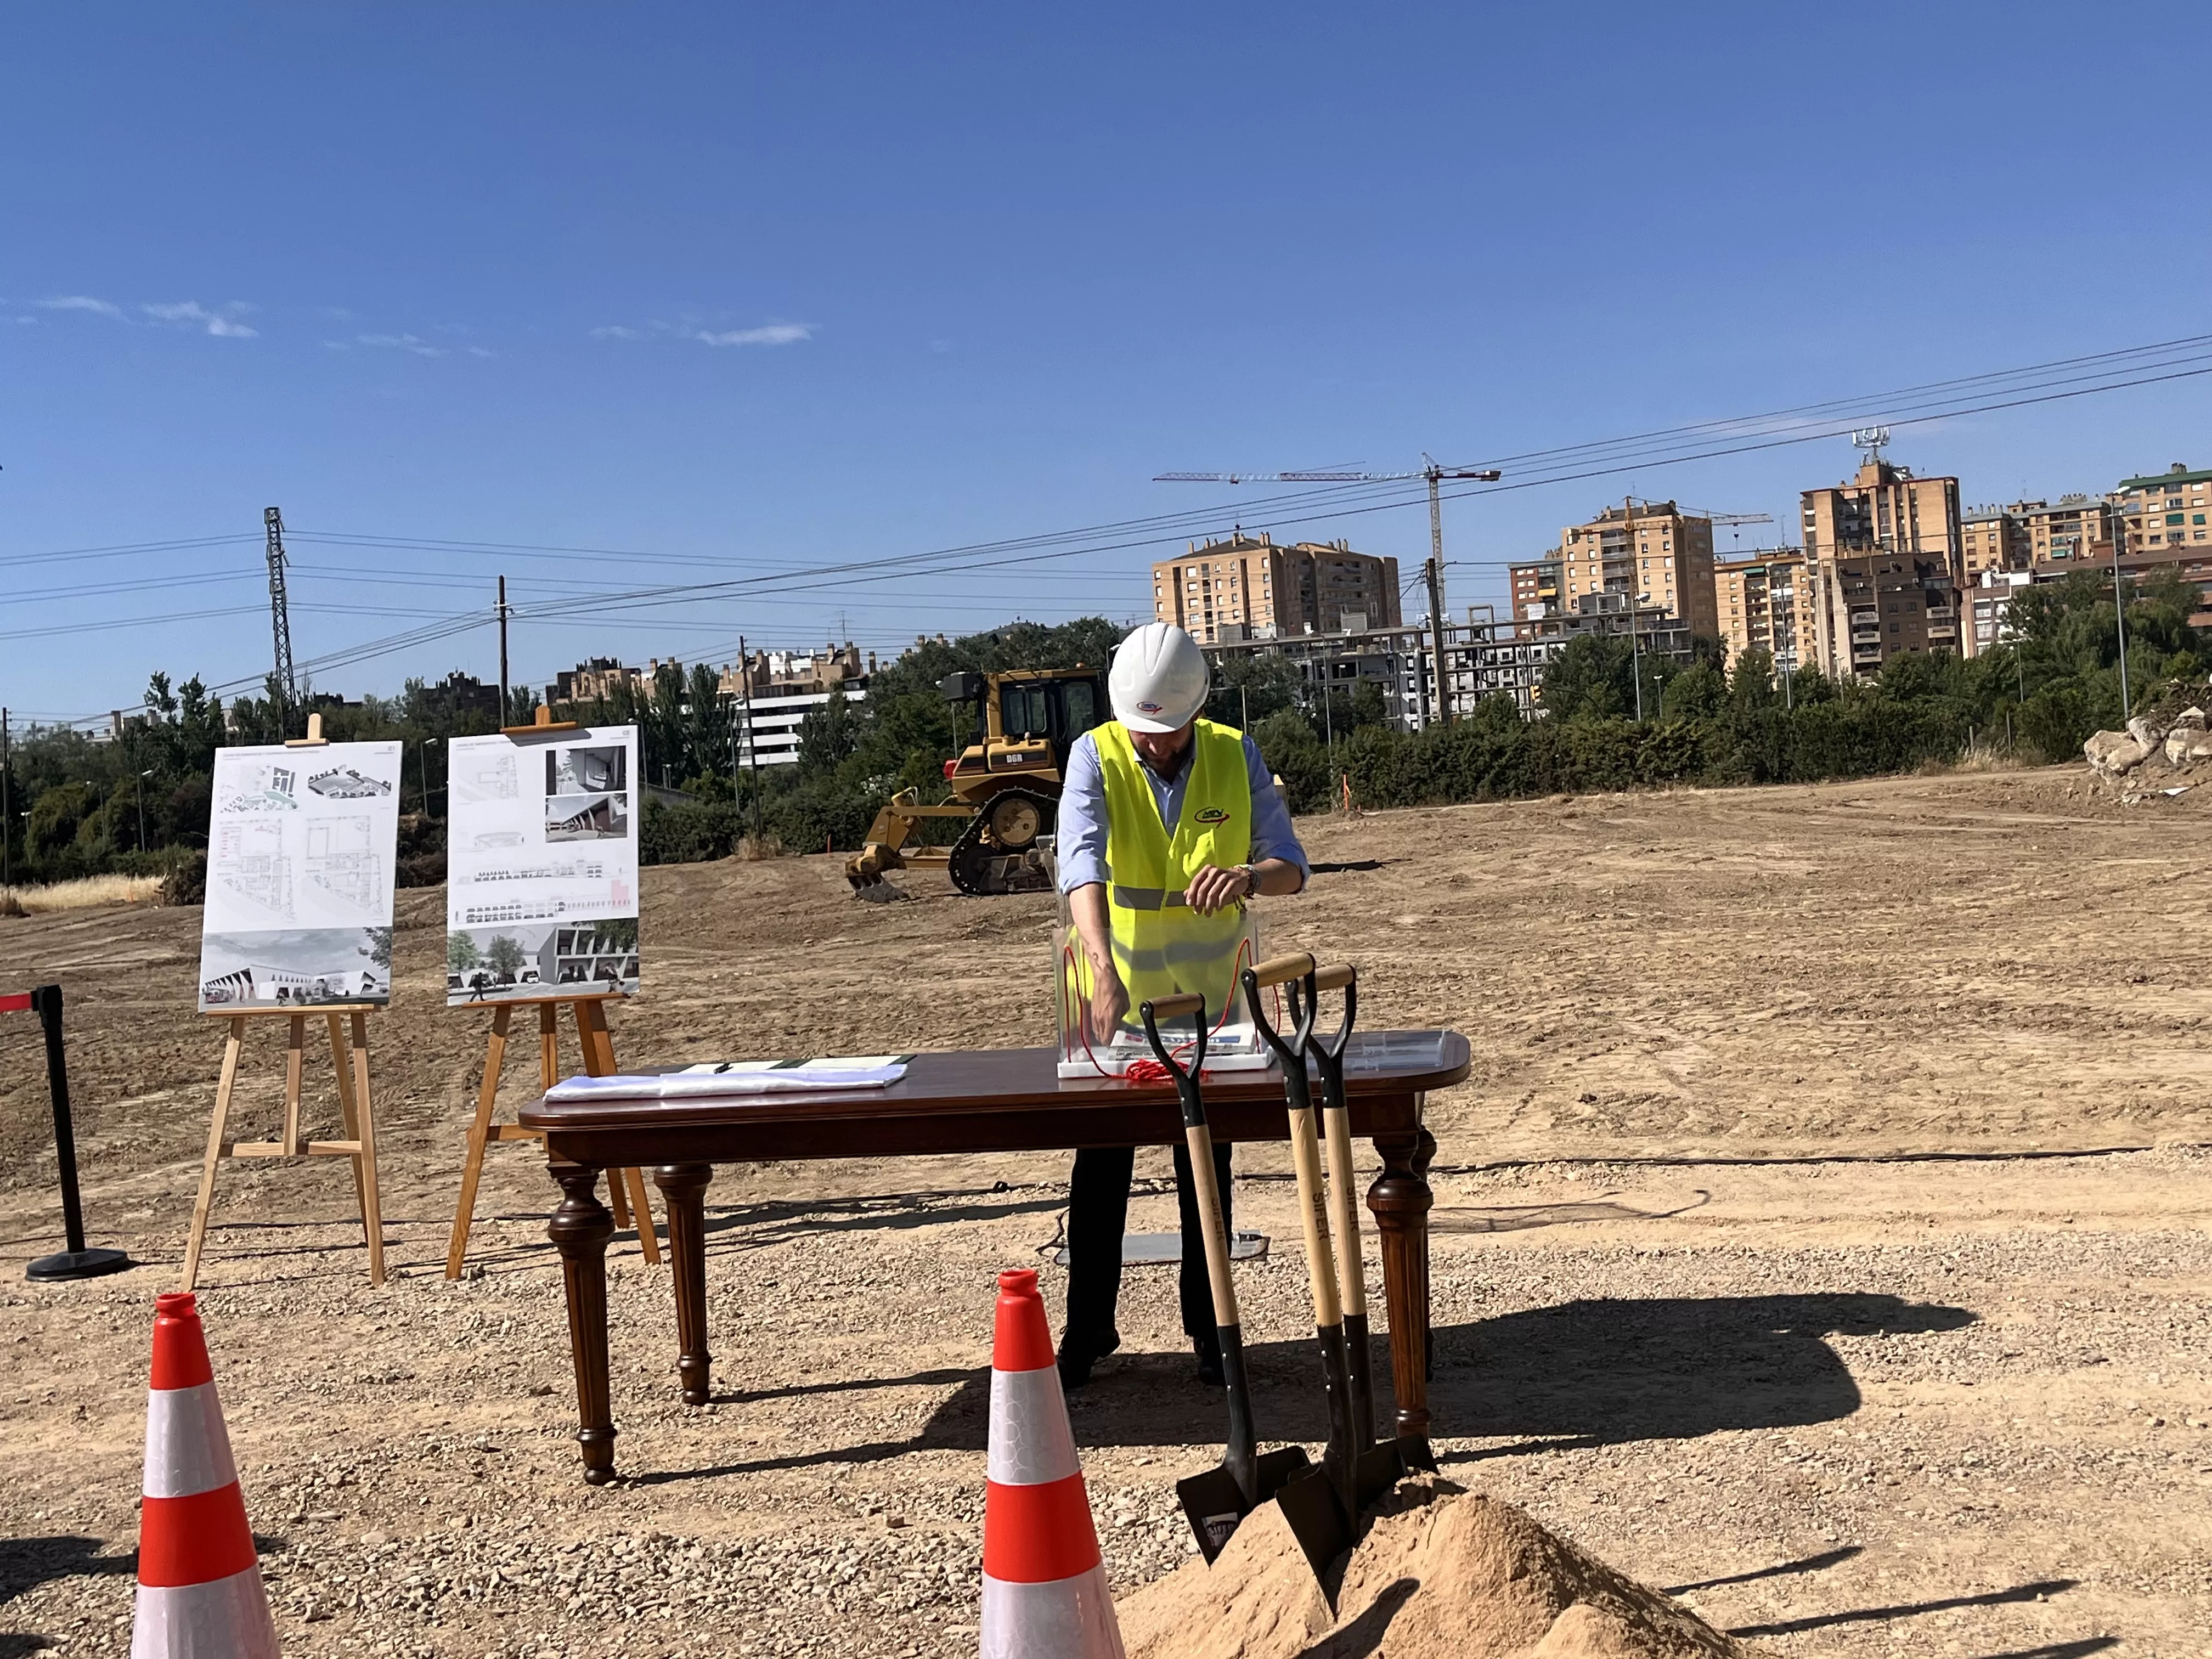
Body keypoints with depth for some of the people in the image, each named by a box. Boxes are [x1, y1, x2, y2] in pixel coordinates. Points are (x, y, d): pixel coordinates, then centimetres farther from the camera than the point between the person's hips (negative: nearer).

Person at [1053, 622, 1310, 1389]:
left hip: (1207, 993, 1)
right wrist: (1102, 964, -44)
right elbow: (1083, 864, -28)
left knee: (1207, 1166, 10)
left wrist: (1250, 875, -33)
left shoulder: (1236, 756, -8)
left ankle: (1209, 1325, 23)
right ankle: (1088, 1326, 18)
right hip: (1115, 991, -1)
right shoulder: (1096, 756, -14)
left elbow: (1291, 863, -9)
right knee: (1100, 1166, 5)